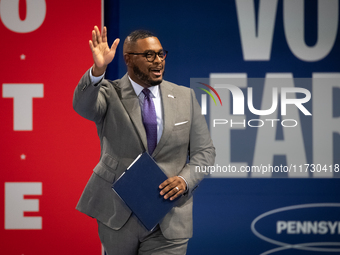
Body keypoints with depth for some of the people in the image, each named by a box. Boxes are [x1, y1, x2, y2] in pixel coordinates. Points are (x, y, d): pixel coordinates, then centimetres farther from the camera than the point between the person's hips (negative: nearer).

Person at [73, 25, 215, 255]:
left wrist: (185, 180, -12)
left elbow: (204, 151, 7)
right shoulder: (110, 94, -2)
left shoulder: (185, 97, 5)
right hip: (118, 216, -1)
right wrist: (98, 70, -43)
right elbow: (83, 105, -25)